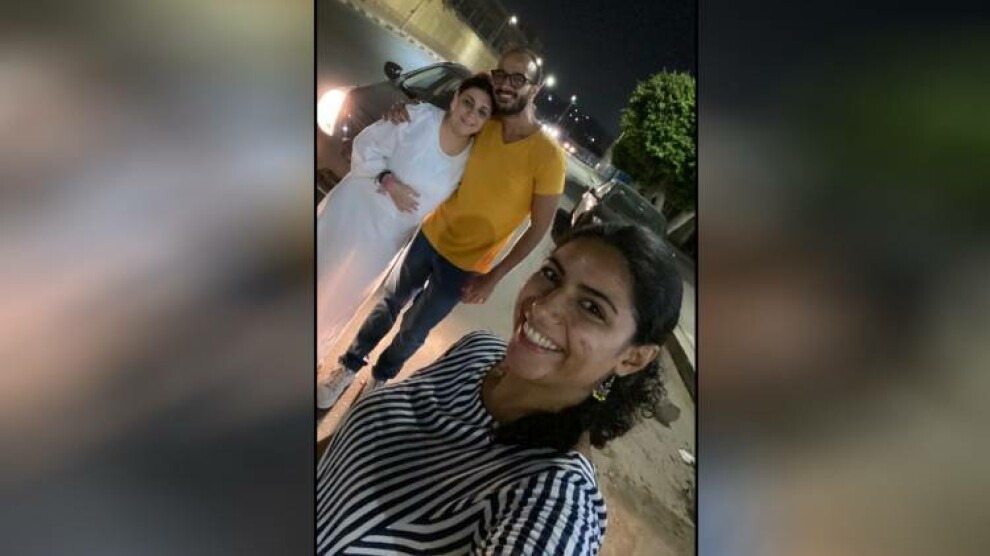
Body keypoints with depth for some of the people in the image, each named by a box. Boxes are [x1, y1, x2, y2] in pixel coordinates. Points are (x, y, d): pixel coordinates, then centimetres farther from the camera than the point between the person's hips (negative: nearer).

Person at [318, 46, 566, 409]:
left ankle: (381, 378, 44)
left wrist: (494, 276, -18)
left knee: (414, 330, 16)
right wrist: (408, 113, -13)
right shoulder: (481, 126, -8)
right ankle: (349, 367, 41)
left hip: (465, 265, -3)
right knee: (390, 304, 19)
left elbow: (539, 228, -16)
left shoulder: (548, 156, -23)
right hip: (430, 236, 4)